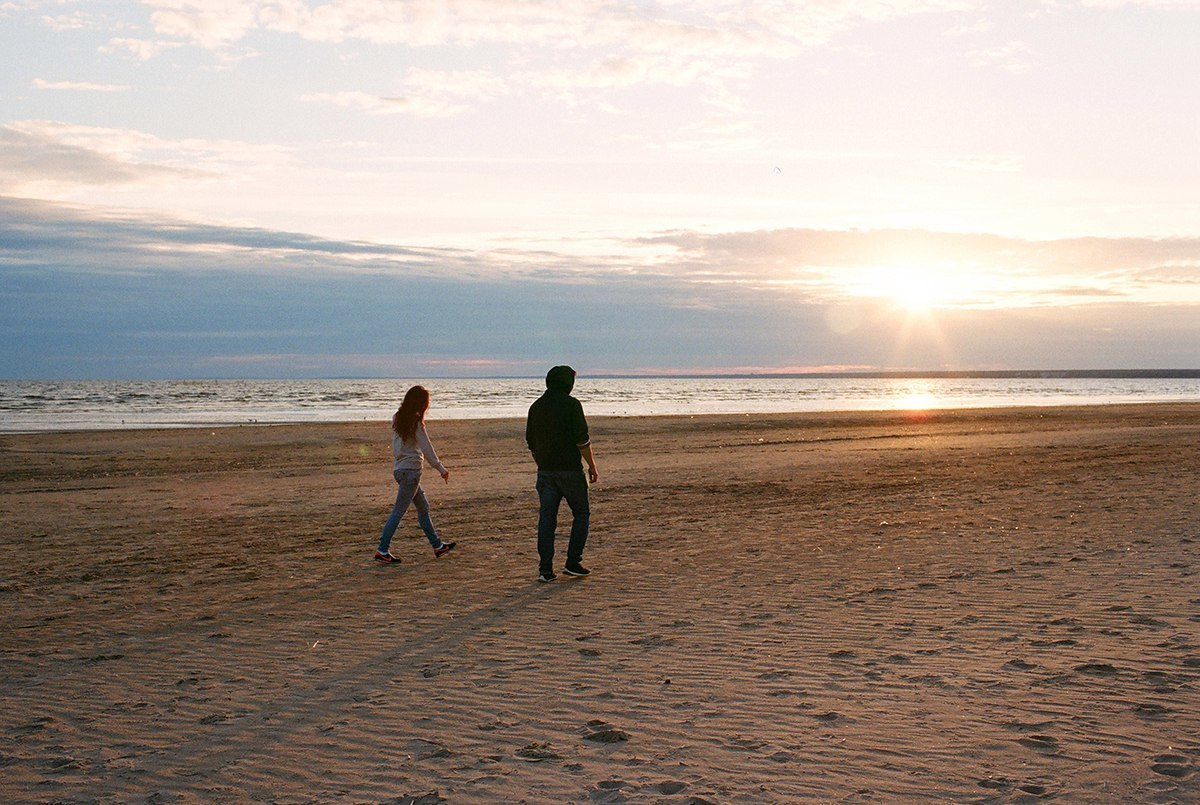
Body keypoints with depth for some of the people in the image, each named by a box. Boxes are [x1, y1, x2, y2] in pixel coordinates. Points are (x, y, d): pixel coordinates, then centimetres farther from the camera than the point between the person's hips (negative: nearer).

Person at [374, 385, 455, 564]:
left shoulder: (398, 418, 9)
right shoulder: (415, 422, -14)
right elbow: (427, 449, -13)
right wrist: (442, 469, -7)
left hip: (399, 468, 9)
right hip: (410, 470, -9)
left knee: (423, 507, 15)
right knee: (399, 511, -5)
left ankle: (437, 546, 21)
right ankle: (382, 550, -3)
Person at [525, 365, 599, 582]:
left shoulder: (536, 406, 10)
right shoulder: (571, 404, -7)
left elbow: (531, 442, 16)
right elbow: (582, 440, -11)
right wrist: (592, 466, -3)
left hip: (545, 471, 5)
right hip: (569, 469, -5)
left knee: (546, 518, 5)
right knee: (581, 514, 10)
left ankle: (545, 569, 1)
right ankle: (573, 562, 6)